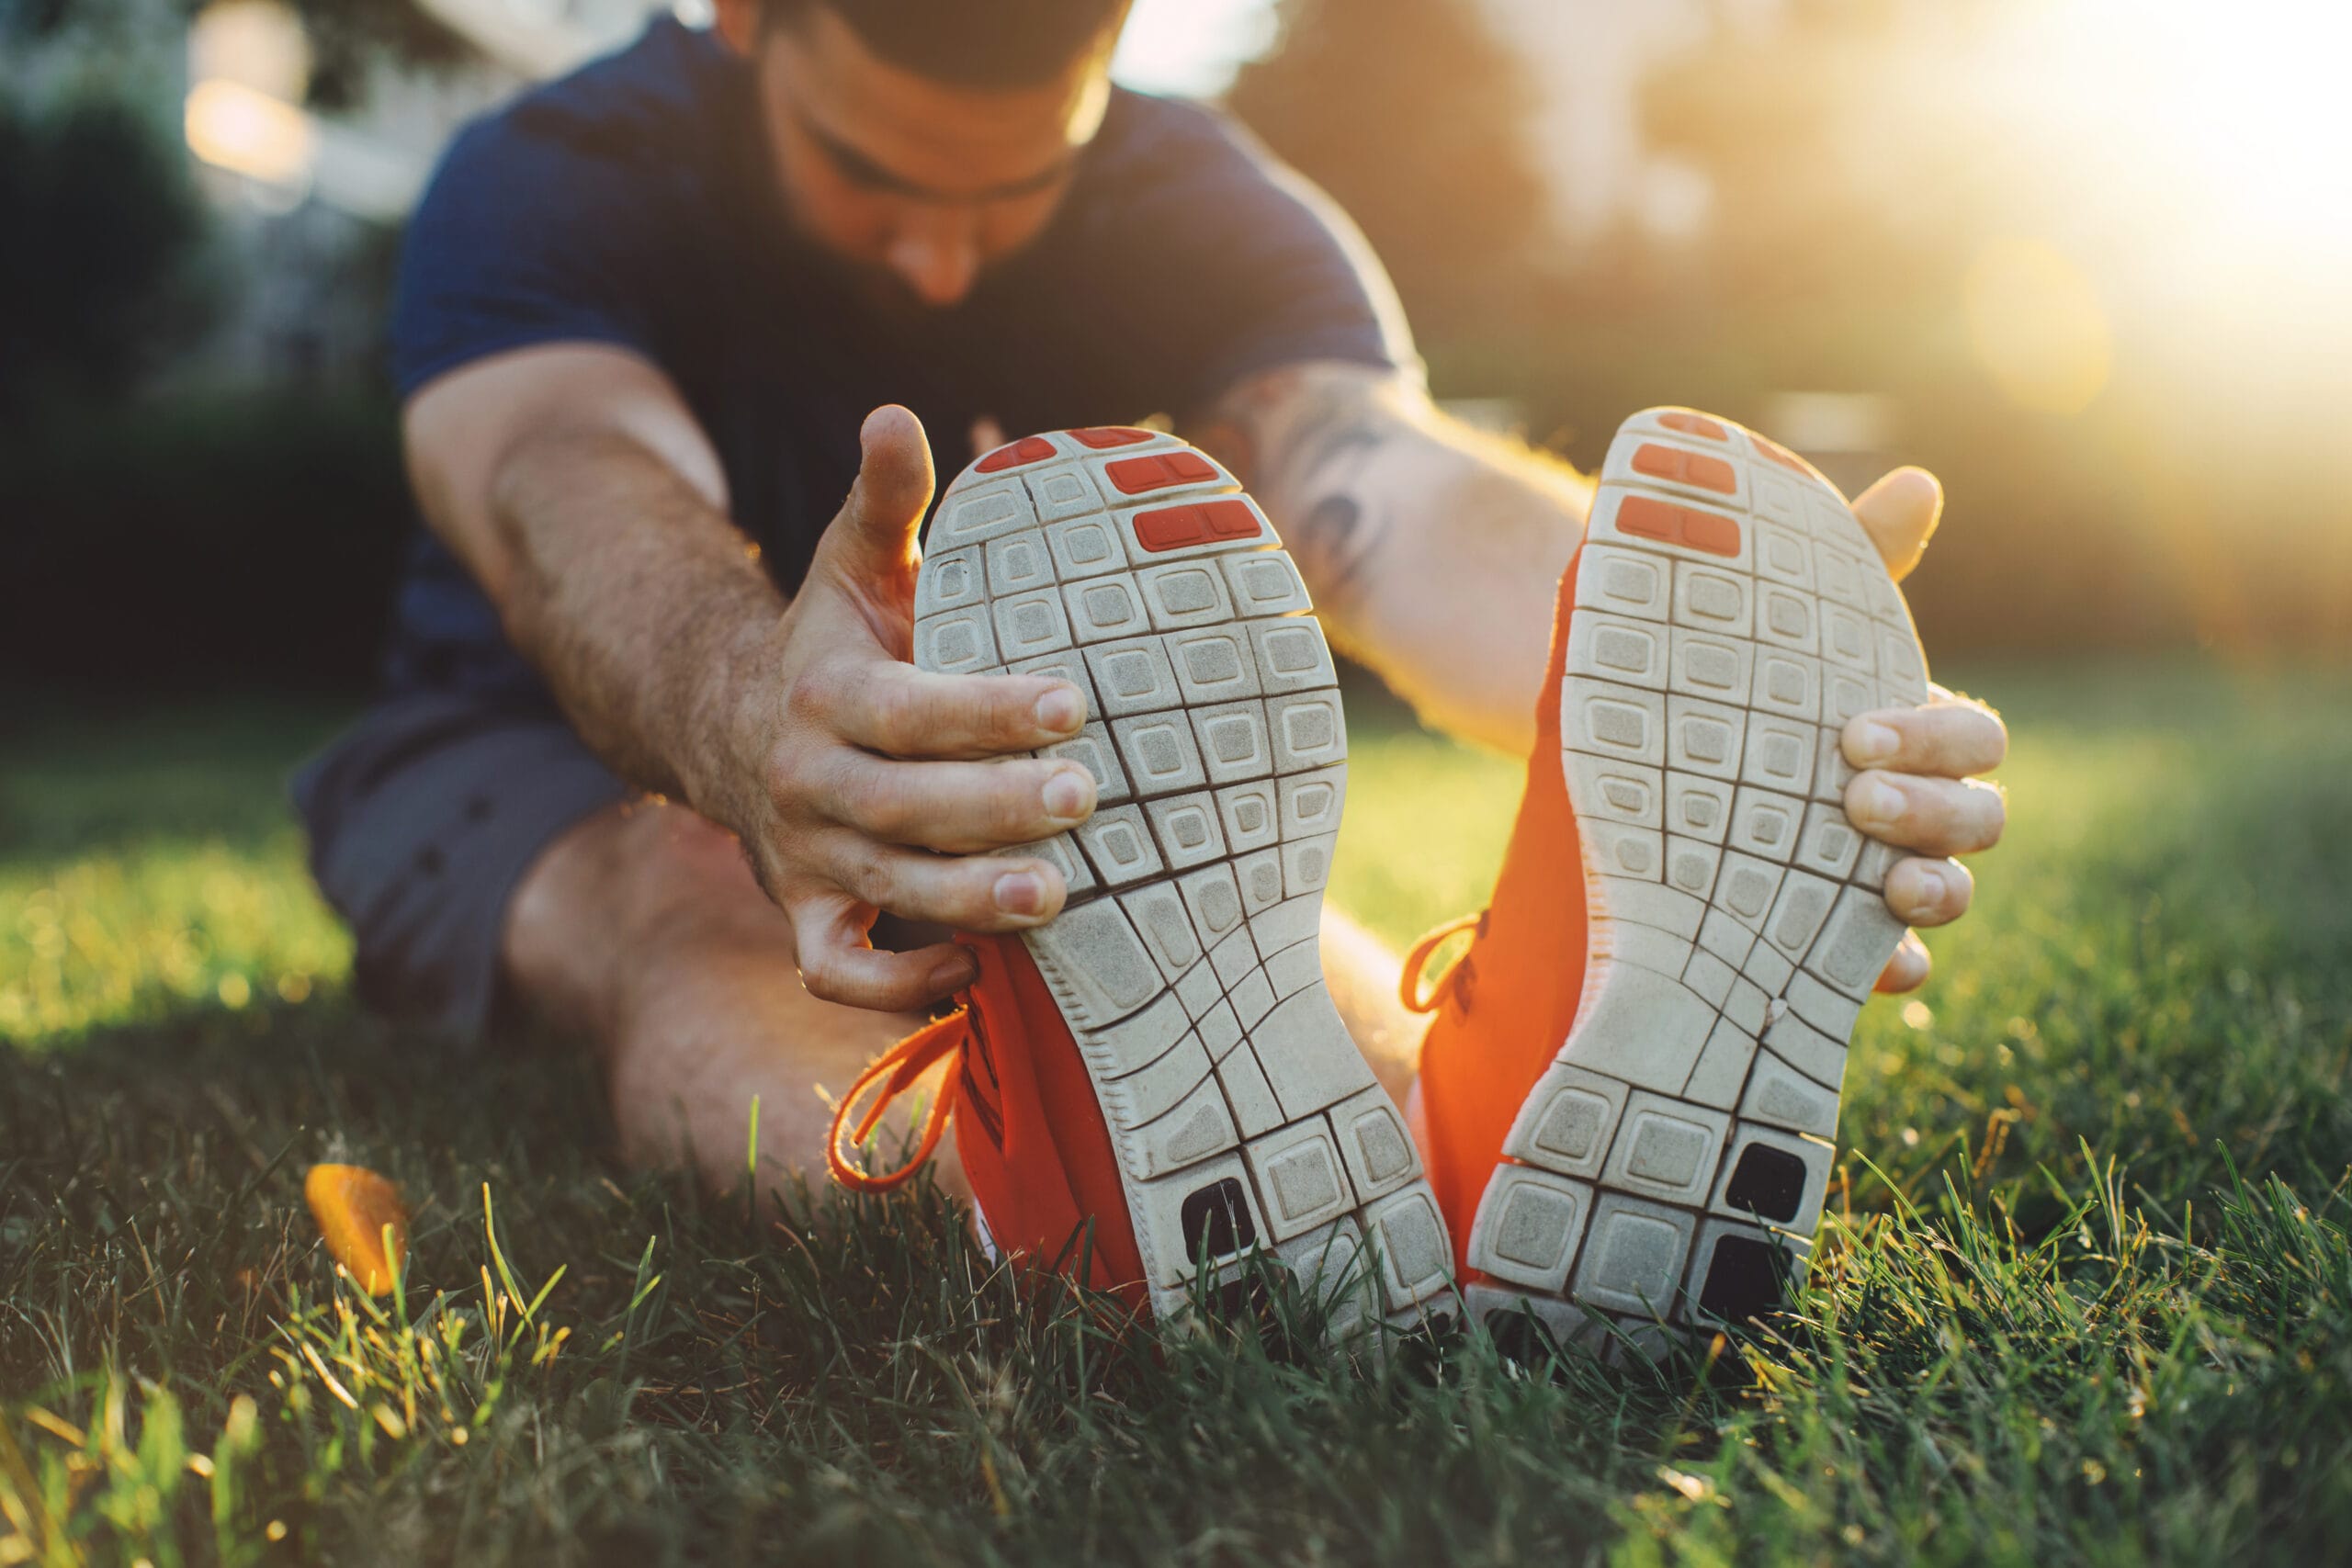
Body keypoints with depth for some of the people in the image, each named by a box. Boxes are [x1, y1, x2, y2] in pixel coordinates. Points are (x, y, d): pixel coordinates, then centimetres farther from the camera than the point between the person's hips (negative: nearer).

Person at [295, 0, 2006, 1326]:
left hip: (1009, 794, 3)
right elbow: (578, 494, -43)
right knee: (691, 920, -37)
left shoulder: (1207, 218, -14)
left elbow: (1390, 490, -37)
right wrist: (750, 710, -69)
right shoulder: (550, 183, -19)